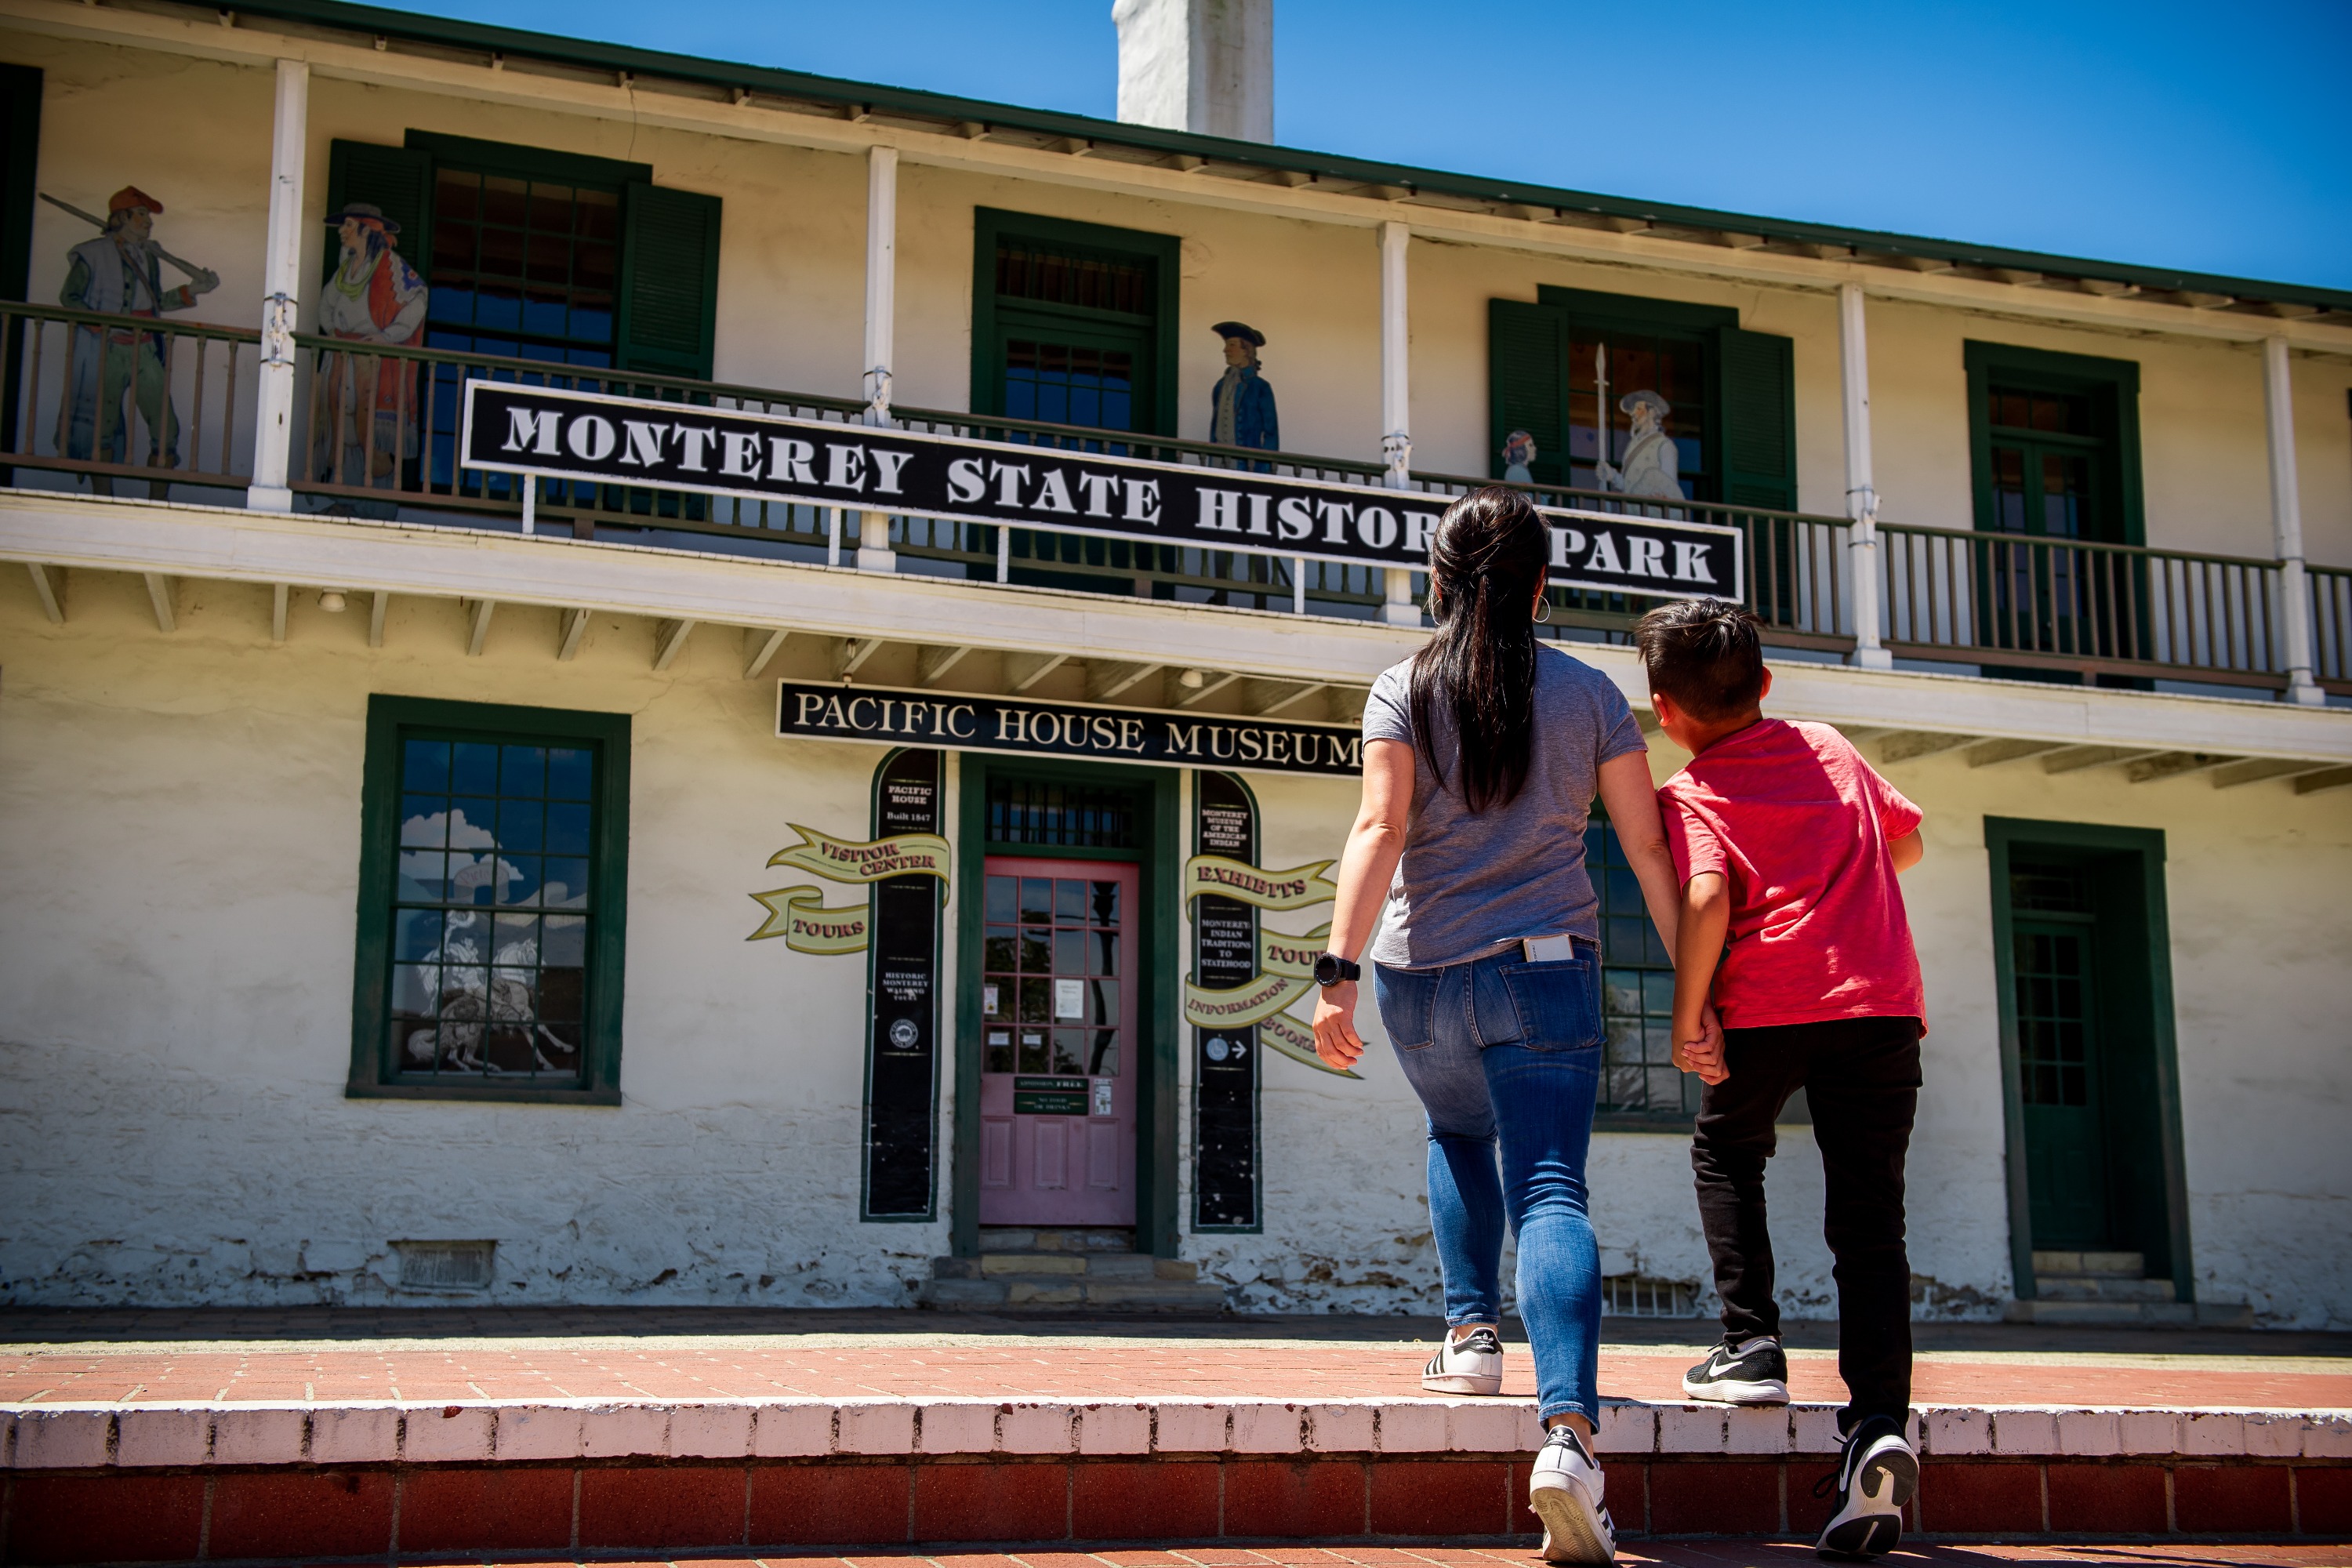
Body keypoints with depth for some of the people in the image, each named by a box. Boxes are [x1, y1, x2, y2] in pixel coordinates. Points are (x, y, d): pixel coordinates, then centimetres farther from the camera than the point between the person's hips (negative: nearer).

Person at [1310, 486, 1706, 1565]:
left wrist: (1339, 969, -17)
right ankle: (1567, 1431, -25)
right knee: (1550, 1190, -7)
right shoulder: (1588, 693, 6)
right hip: (1545, 970, -1)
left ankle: (1471, 1333, 23)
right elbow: (1648, 847, 4)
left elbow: (1380, 830, -12)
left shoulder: (1405, 689, 2)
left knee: (1459, 1135, 30)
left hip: (1422, 973, 1)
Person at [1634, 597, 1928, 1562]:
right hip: (1882, 999, 3)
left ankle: (1751, 1345, 13)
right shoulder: (1831, 751, 20)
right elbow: (1905, 842, 33)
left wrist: (1687, 1018, -10)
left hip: (1770, 1005, -3)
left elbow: (1706, 896, -13)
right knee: (1869, 1220, 3)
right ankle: (1879, 1425, -12)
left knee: (1726, 1151, 25)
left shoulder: (1692, 794, 5)